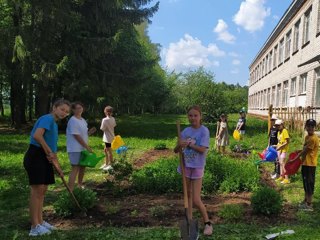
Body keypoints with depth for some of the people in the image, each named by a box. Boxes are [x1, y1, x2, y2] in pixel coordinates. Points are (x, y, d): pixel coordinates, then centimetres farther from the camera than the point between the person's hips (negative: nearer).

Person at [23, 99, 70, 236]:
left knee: (43, 189, 13)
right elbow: (37, 136, -28)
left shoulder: (54, 124, 20)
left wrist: (58, 167, 25)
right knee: (37, 189, -8)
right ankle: (35, 227, -2)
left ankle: (40, 222, 23)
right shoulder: (47, 118, -9)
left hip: (45, 158, 10)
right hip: (35, 156, -10)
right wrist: (48, 152, -15)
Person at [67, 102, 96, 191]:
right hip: (75, 149, -9)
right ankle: (70, 191, -10)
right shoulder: (73, 121, -16)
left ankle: (80, 185, 36)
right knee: (75, 169, -12)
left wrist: (90, 132, -4)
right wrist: (87, 147, -16)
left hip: (82, 148, 9)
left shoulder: (83, 120, 12)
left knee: (82, 167, 18)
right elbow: (77, 136, -19)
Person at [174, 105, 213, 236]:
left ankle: (207, 223, 17)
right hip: (186, 166, 5)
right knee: (188, 195, 15)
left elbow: (202, 149, -21)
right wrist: (180, 145, -21)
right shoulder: (186, 131, 2)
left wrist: (188, 144, -20)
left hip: (197, 167, -5)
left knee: (196, 200, -3)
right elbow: (176, 150, 0)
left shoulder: (204, 131, -12)